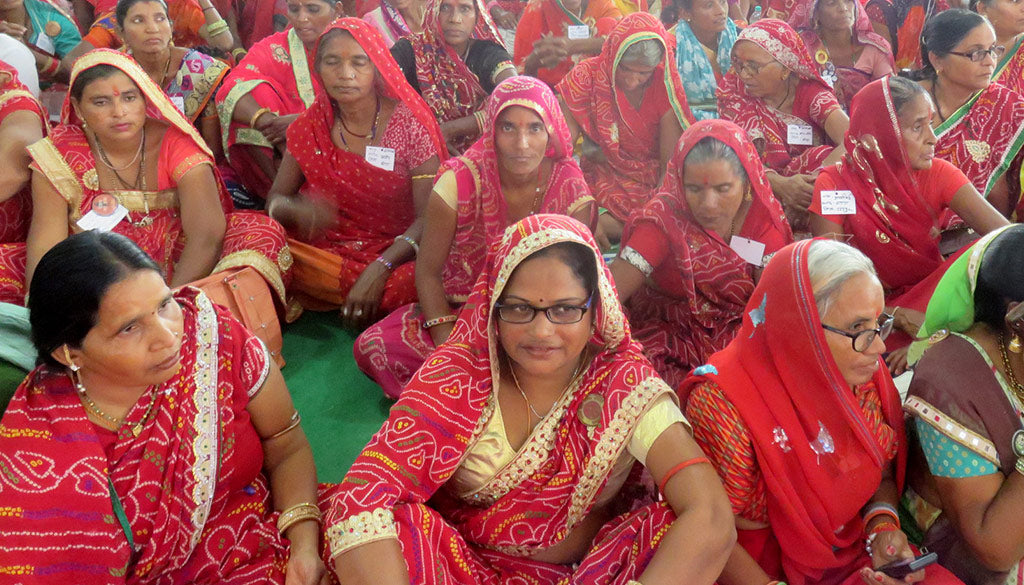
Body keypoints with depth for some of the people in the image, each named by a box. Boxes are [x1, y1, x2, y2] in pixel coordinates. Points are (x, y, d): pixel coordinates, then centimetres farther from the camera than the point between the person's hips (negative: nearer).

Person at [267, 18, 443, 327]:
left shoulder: (409, 122, -6)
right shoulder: (309, 128, 4)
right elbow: (276, 198, 5)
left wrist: (379, 269, -26)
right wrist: (296, 211, -21)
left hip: (395, 253, -1)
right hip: (328, 251, 2)